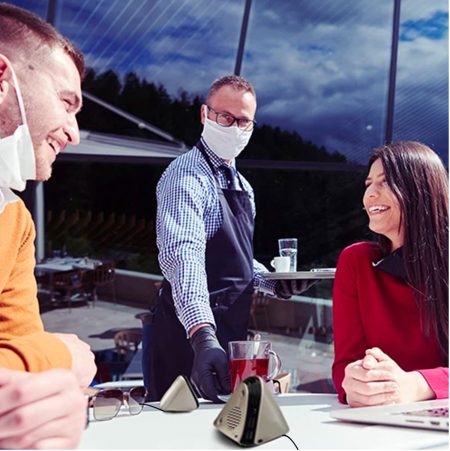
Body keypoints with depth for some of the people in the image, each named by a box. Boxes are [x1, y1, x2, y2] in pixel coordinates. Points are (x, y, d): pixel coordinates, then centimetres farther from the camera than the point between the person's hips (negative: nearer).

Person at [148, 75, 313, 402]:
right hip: (195, 336, -9)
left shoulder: (241, 185, 14)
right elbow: (184, 256, -31)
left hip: (233, 329, 9)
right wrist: (203, 336, -44)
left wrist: (275, 284, 4)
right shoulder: (187, 177, -16)